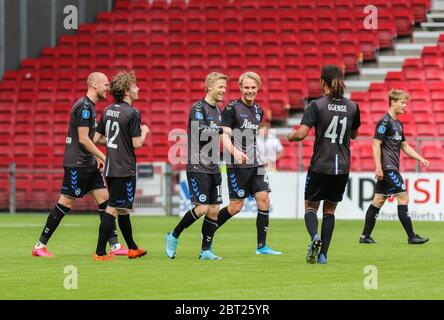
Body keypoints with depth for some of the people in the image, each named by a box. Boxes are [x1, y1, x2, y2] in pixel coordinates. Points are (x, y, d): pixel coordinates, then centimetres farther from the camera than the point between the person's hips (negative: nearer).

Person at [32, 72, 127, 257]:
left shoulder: (90, 106, 14)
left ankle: (114, 245, 3)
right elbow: (83, 139, -19)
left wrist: (97, 157, 16)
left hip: (88, 164, 10)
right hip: (76, 164, -10)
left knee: (104, 198, 3)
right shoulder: (84, 106, -16)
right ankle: (40, 245, 2)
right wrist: (103, 157, -15)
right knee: (66, 202, -5)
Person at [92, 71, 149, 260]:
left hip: (110, 168, 8)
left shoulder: (108, 111, 9)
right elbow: (137, 144, -16)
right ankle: (100, 252, -9)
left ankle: (133, 248, 29)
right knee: (113, 209, -7)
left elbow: (96, 138, 12)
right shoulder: (132, 113, -14)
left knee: (122, 209, 18)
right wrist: (144, 132, 4)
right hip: (125, 169, -8)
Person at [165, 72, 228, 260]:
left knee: (214, 210, 3)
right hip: (198, 167, -8)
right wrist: (221, 130, -21)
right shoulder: (198, 108, -10)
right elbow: (201, 134, -21)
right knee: (202, 208, -14)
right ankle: (173, 237, 4)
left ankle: (206, 250, 9)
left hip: (213, 168, 8)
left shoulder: (217, 109, 15)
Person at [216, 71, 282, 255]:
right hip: (237, 165, -6)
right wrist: (235, 152, -31)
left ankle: (262, 246, -1)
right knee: (236, 206, -5)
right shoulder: (232, 108, -7)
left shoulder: (258, 111, 15)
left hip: (255, 164, 6)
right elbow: (224, 135, -15)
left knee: (264, 199, -5)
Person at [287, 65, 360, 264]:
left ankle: (314, 237, -17)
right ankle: (323, 254, 7)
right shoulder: (352, 107, 2)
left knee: (311, 206, 12)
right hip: (342, 168, 3)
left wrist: (291, 136, 5)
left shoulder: (317, 105, -9)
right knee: (329, 210, 15)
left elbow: (301, 134, -16)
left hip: (320, 166, -3)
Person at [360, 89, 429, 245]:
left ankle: (365, 236, 10)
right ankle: (411, 236, -7)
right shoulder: (385, 122, -12)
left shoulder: (398, 124, 18)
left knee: (379, 200, 9)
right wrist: (378, 167, -20)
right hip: (387, 167, -9)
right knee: (403, 197, -9)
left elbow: (405, 146, 25)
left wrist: (420, 158, 15)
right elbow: (376, 144, -16)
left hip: (392, 168, 9)